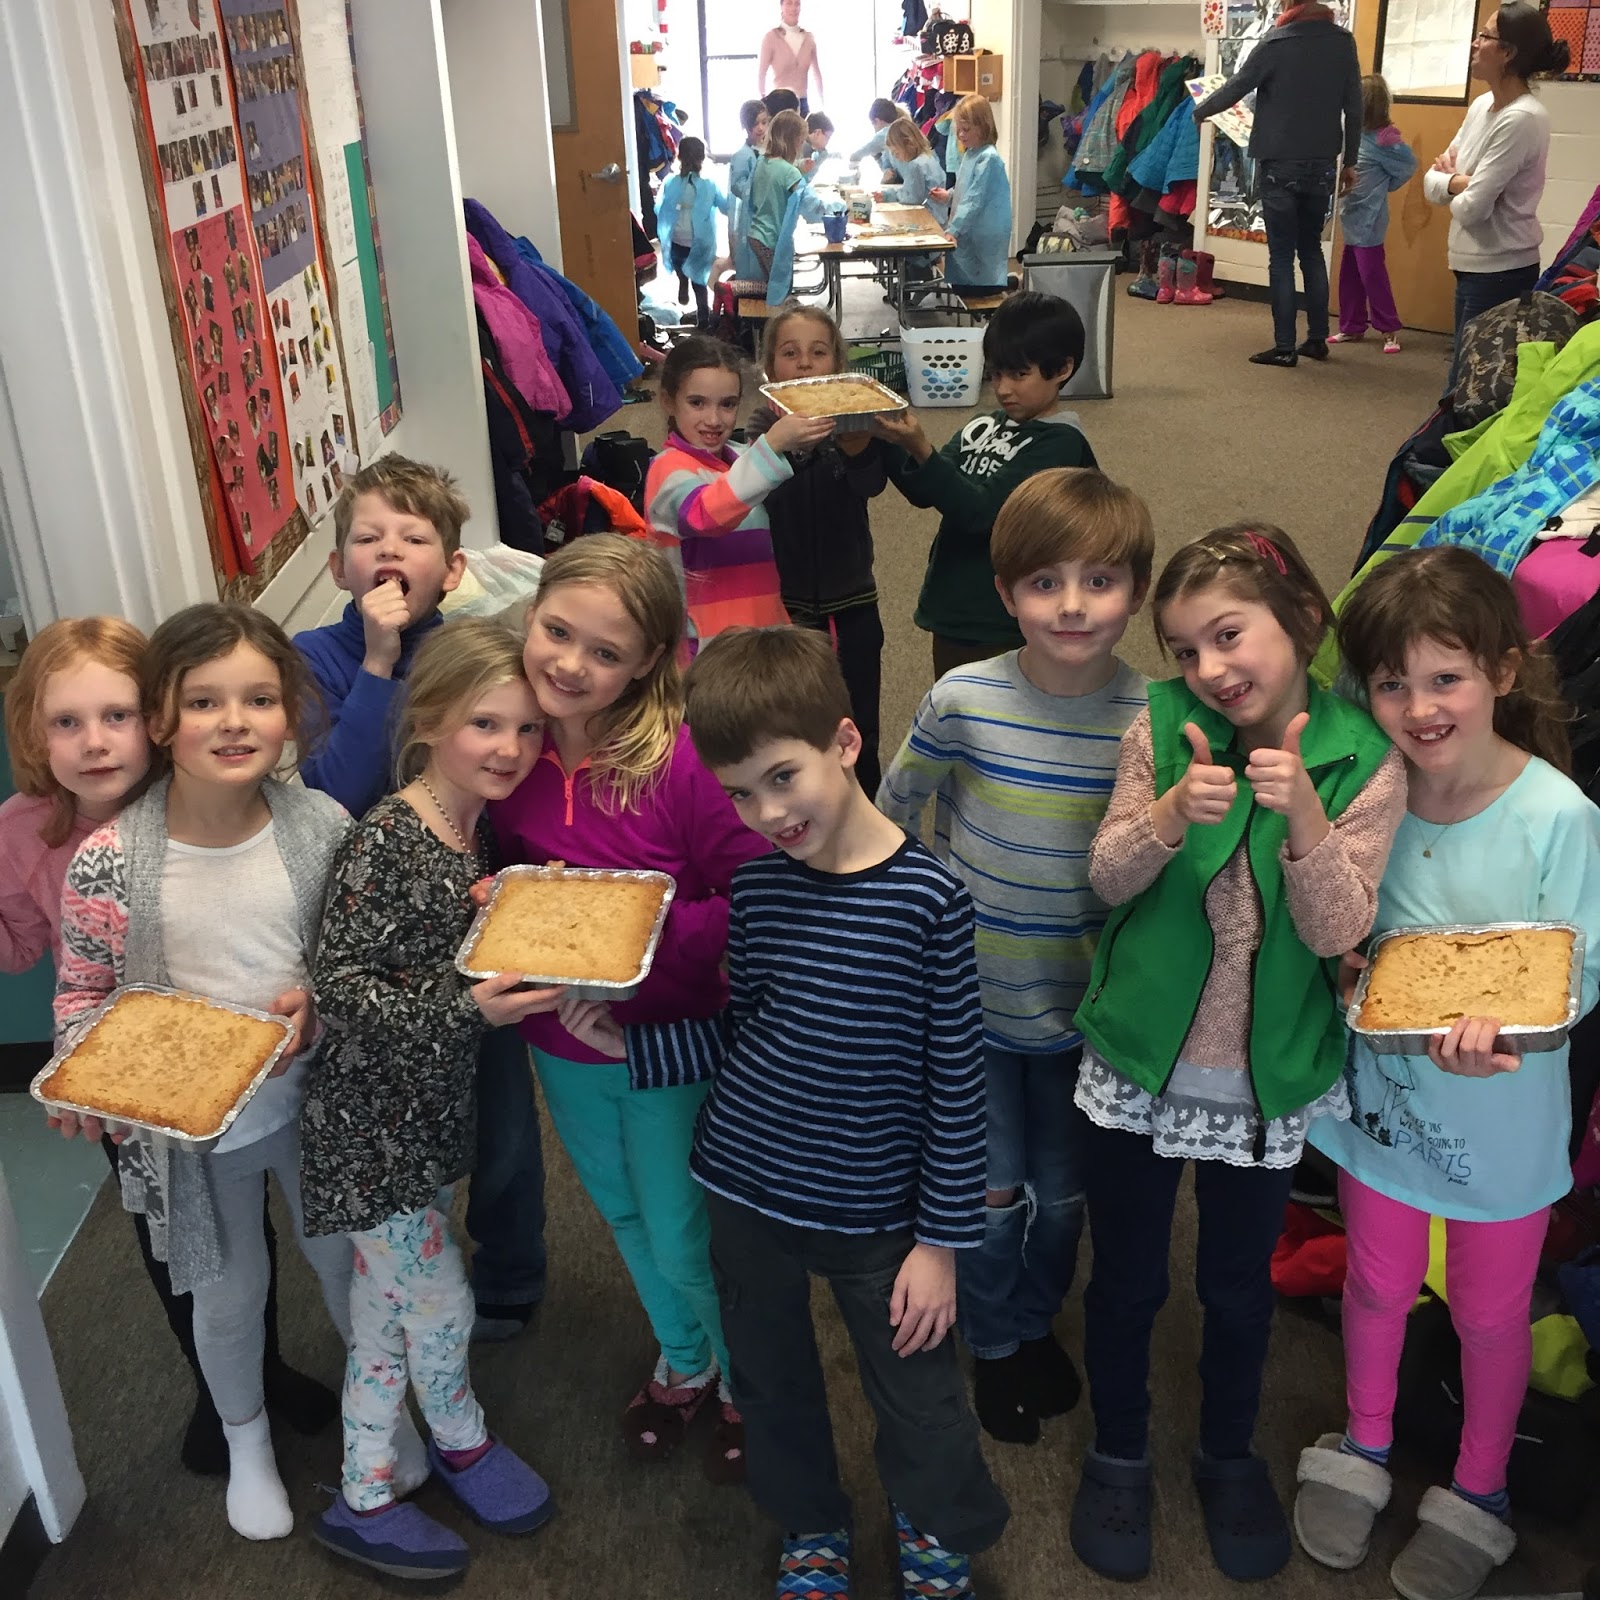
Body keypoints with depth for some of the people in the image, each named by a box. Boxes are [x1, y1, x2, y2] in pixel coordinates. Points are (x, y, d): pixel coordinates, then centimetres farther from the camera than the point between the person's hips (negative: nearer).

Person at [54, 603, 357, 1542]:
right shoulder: (107, 863, -20)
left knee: (343, 1257, 22)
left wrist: (316, 1002, -20)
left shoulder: (324, 828, -15)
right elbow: (84, 993, -6)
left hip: (313, 1095, 2)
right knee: (229, 1293, 20)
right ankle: (246, 1439, 50)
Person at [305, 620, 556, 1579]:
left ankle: (365, 1498, 37)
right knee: (443, 1301, 6)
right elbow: (339, 987, -23)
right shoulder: (385, 843, -23)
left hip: (433, 1105, 8)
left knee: (387, 1305, 20)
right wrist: (465, 1009, -33)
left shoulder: (480, 829, 1)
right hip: (371, 1115, -8)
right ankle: (461, 1439, 35)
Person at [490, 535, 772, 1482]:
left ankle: (744, 1383, 45)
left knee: (687, 1237, 14)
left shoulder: (685, 757, -27)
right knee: (627, 1218, 27)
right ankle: (684, 1362, 55)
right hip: (562, 1046, 6)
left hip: (673, 1042, -5)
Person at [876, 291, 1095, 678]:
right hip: (951, 616, 7)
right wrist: (892, 441, -12)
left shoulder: (1059, 443, -12)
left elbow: (982, 511, -21)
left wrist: (920, 450, -30)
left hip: (1005, 633, -7)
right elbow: (924, 492, 4)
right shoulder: (984, 428, 8)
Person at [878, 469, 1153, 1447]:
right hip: (973, 997, -1)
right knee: (992, 1195, 11)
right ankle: (993, 1343, 39)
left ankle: (1039, 1322, 48)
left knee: (1064, 1194, 18)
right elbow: (893, 815, 0)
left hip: (1083, 1003, 1)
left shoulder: (1155, 718, -14)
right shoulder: (963, 700, -16)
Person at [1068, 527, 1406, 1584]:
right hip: (1142, 1061, 1)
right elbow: (1108, 879, -9)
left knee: (1241, 1286, 20)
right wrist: (1172, 811, -28)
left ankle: (1230, 1457, 47)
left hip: (1269, 1080, 0)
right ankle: (1120, 1456, 43)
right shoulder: (1164, 728, -11)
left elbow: (1337, 931, -16)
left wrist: (1303, 813, -32)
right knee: (1127, 1278, 17)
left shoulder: (1366, 763, -13)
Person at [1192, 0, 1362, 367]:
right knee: (1312, 250, 16)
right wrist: (1349, 161, 13)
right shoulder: (1343, 41, 3)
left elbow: (1234, 90, -2)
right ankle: (1317, 339, 17)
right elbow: (1353, 107, 4)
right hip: (1322, 165, 4)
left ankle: (1285, 347, -2)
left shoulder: (1276, 44, -10)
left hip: (1280, 166, -4)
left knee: (1282, 256, 0)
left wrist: (1200, 112, 17)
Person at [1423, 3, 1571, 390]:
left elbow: (1472, 207, -22)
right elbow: (1431, 182, 9)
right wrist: (1455, 179, -13)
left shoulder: (1522, 119, -19)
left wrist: (1453, 186, -1)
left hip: (1500, 271, -9)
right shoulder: (1481, 105, 7)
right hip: (1473, 264, 9)